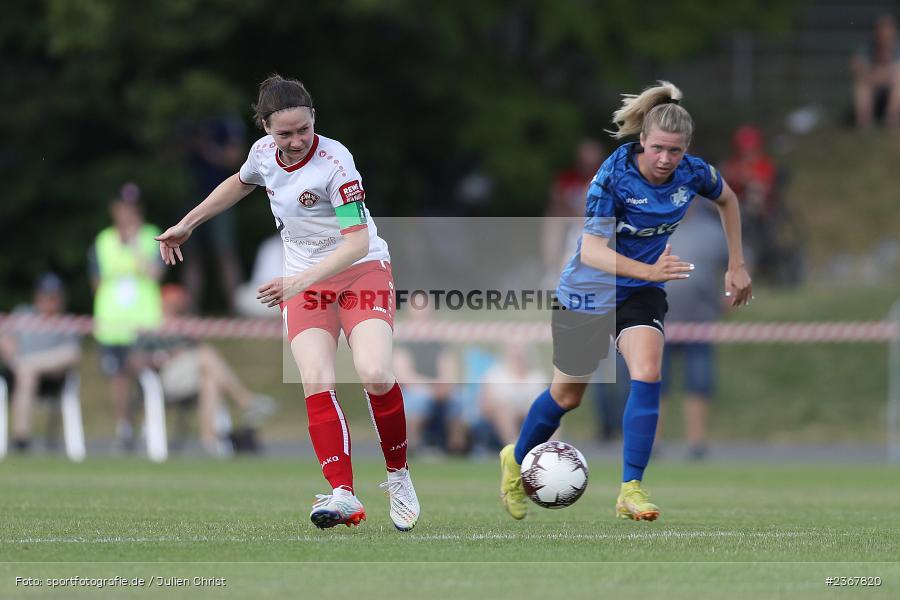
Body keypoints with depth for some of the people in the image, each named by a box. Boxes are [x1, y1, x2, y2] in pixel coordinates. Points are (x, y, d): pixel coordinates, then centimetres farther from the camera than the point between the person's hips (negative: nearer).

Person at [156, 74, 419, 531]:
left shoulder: (335, 161, -23)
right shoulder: (263, 153, -3)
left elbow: (357, 241, -29)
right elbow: (239, 184, 23)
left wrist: (302, 281, -39)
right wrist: (186, 225, 25)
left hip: (362, 270, -4)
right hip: (302, 280, 4)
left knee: (375, 376, -24)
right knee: (316, 382, -19)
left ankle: (398, 476, 0)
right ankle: (342, 494, -26)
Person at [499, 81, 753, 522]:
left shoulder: (692, 173, -15)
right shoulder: (612, 176, -29)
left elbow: (727, 200, 10)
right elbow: (591, 251, -36)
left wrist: (736, 265, 8)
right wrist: (650, 271, -50)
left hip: (641, 293, 3)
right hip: (589, 292, -3)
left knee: (646, 375, -23)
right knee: (567, 396, 13)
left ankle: (631, 490, -19)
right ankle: (516, 460, 42)